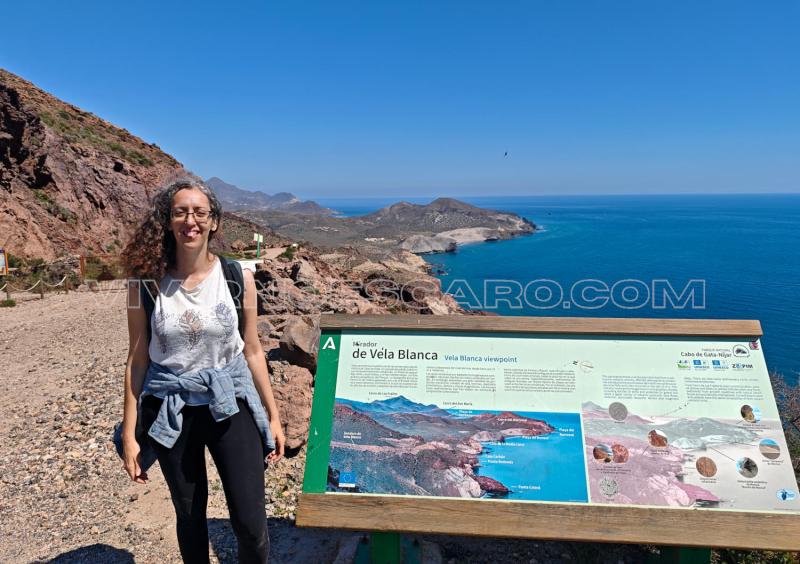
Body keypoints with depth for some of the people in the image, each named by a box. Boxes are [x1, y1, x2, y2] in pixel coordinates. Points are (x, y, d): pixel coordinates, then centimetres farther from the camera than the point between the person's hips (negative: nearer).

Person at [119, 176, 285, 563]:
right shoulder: (146, 282, -7)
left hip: (230, 404, 0)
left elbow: (252, 351, 1)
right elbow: (137, 361, -1)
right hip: (171, 411, 1)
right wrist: (129, 433, 1)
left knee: (251, 522, 2)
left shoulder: (238, 277, -6)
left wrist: (272, 415, 3)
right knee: (189, 517, 17)